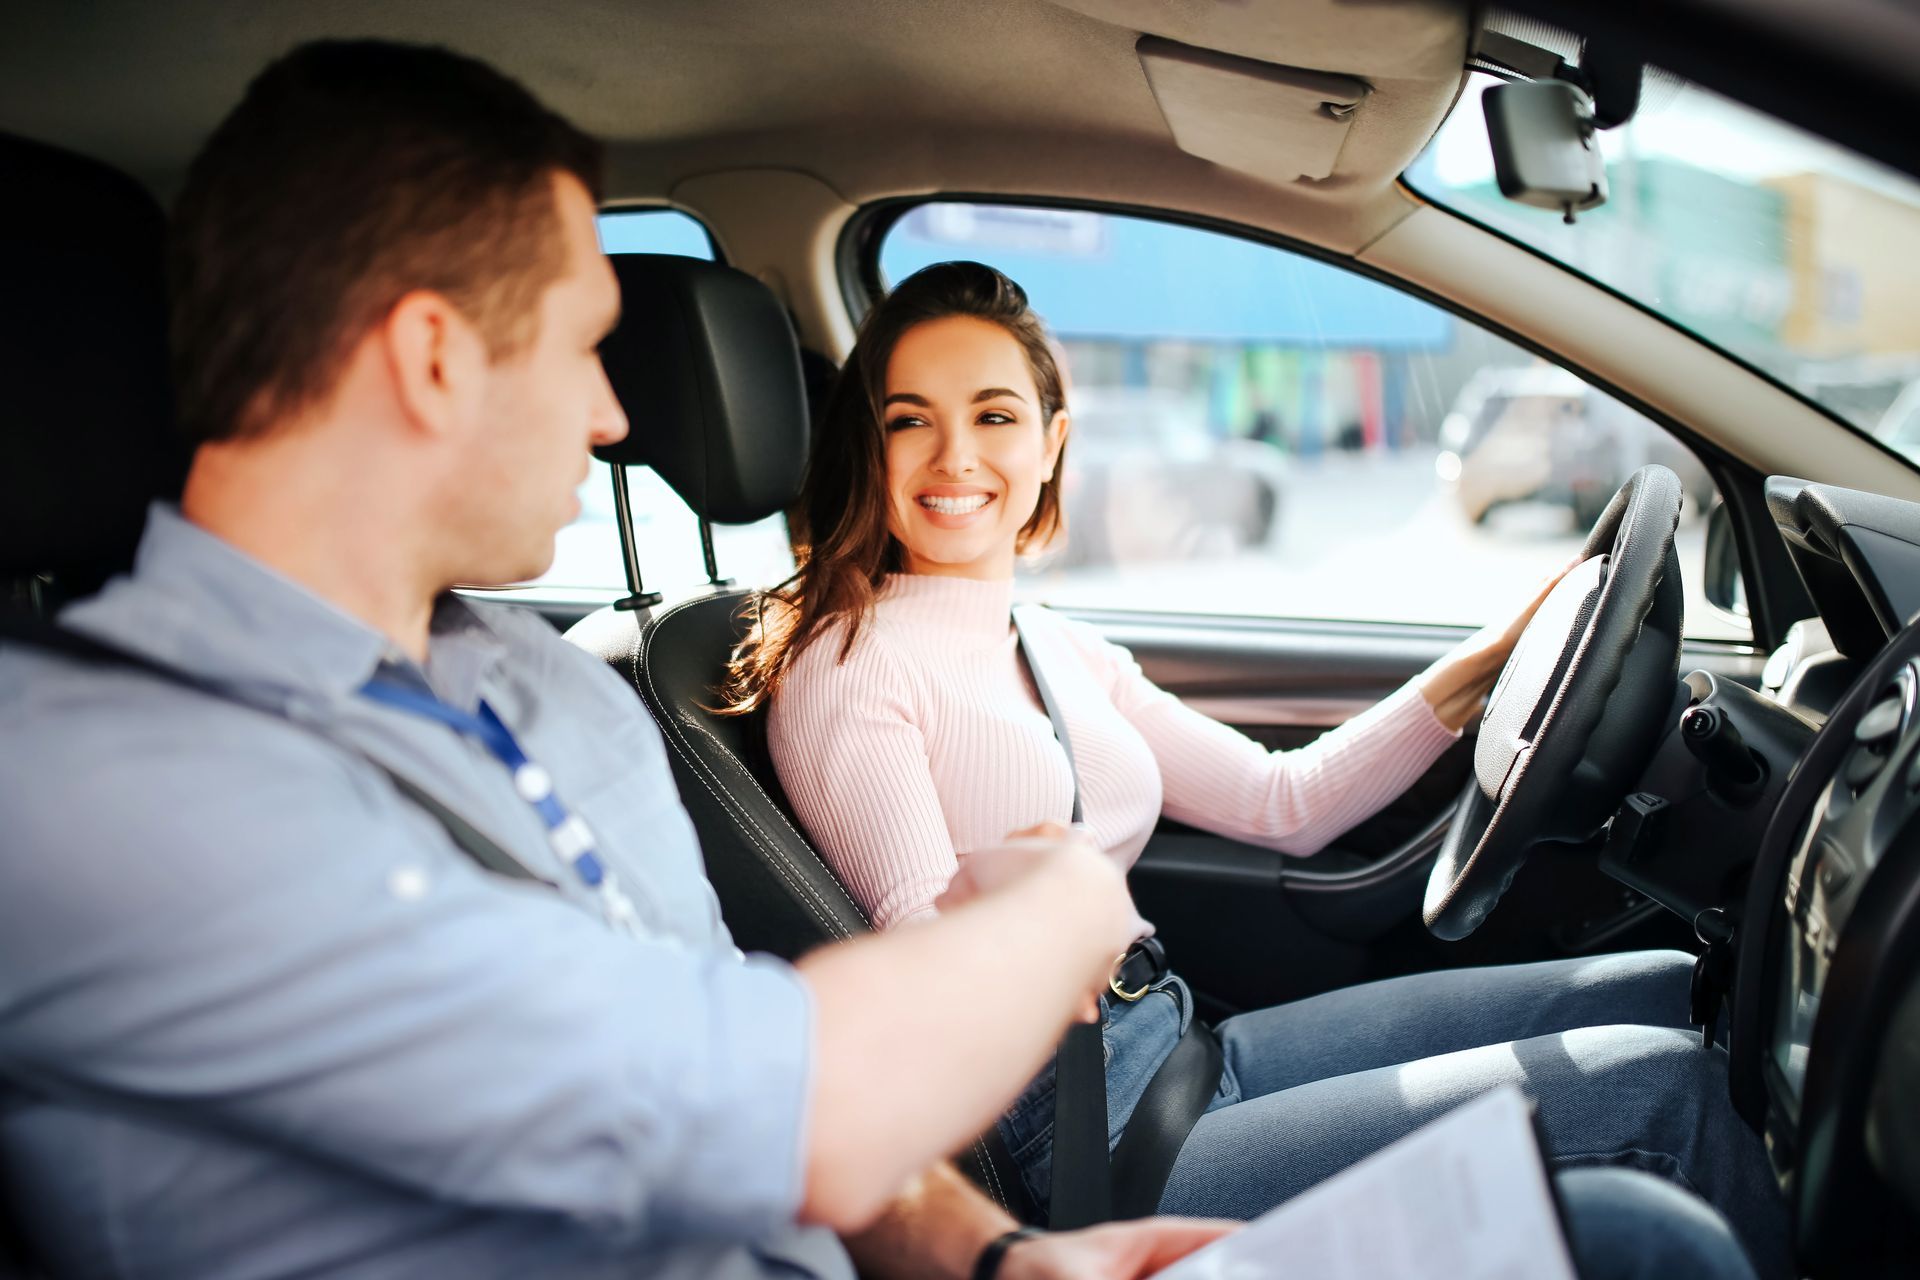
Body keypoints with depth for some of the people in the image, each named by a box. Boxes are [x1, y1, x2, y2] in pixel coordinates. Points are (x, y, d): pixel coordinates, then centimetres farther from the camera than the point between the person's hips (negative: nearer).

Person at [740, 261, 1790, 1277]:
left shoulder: (1063, 654, 14)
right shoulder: (846, 666, -9)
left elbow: (1284, 804, 17)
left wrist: (1490, 661, 12)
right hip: (1090, 1137, -8)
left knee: (1659, 991, 6)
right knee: (1661, 1089, -12)